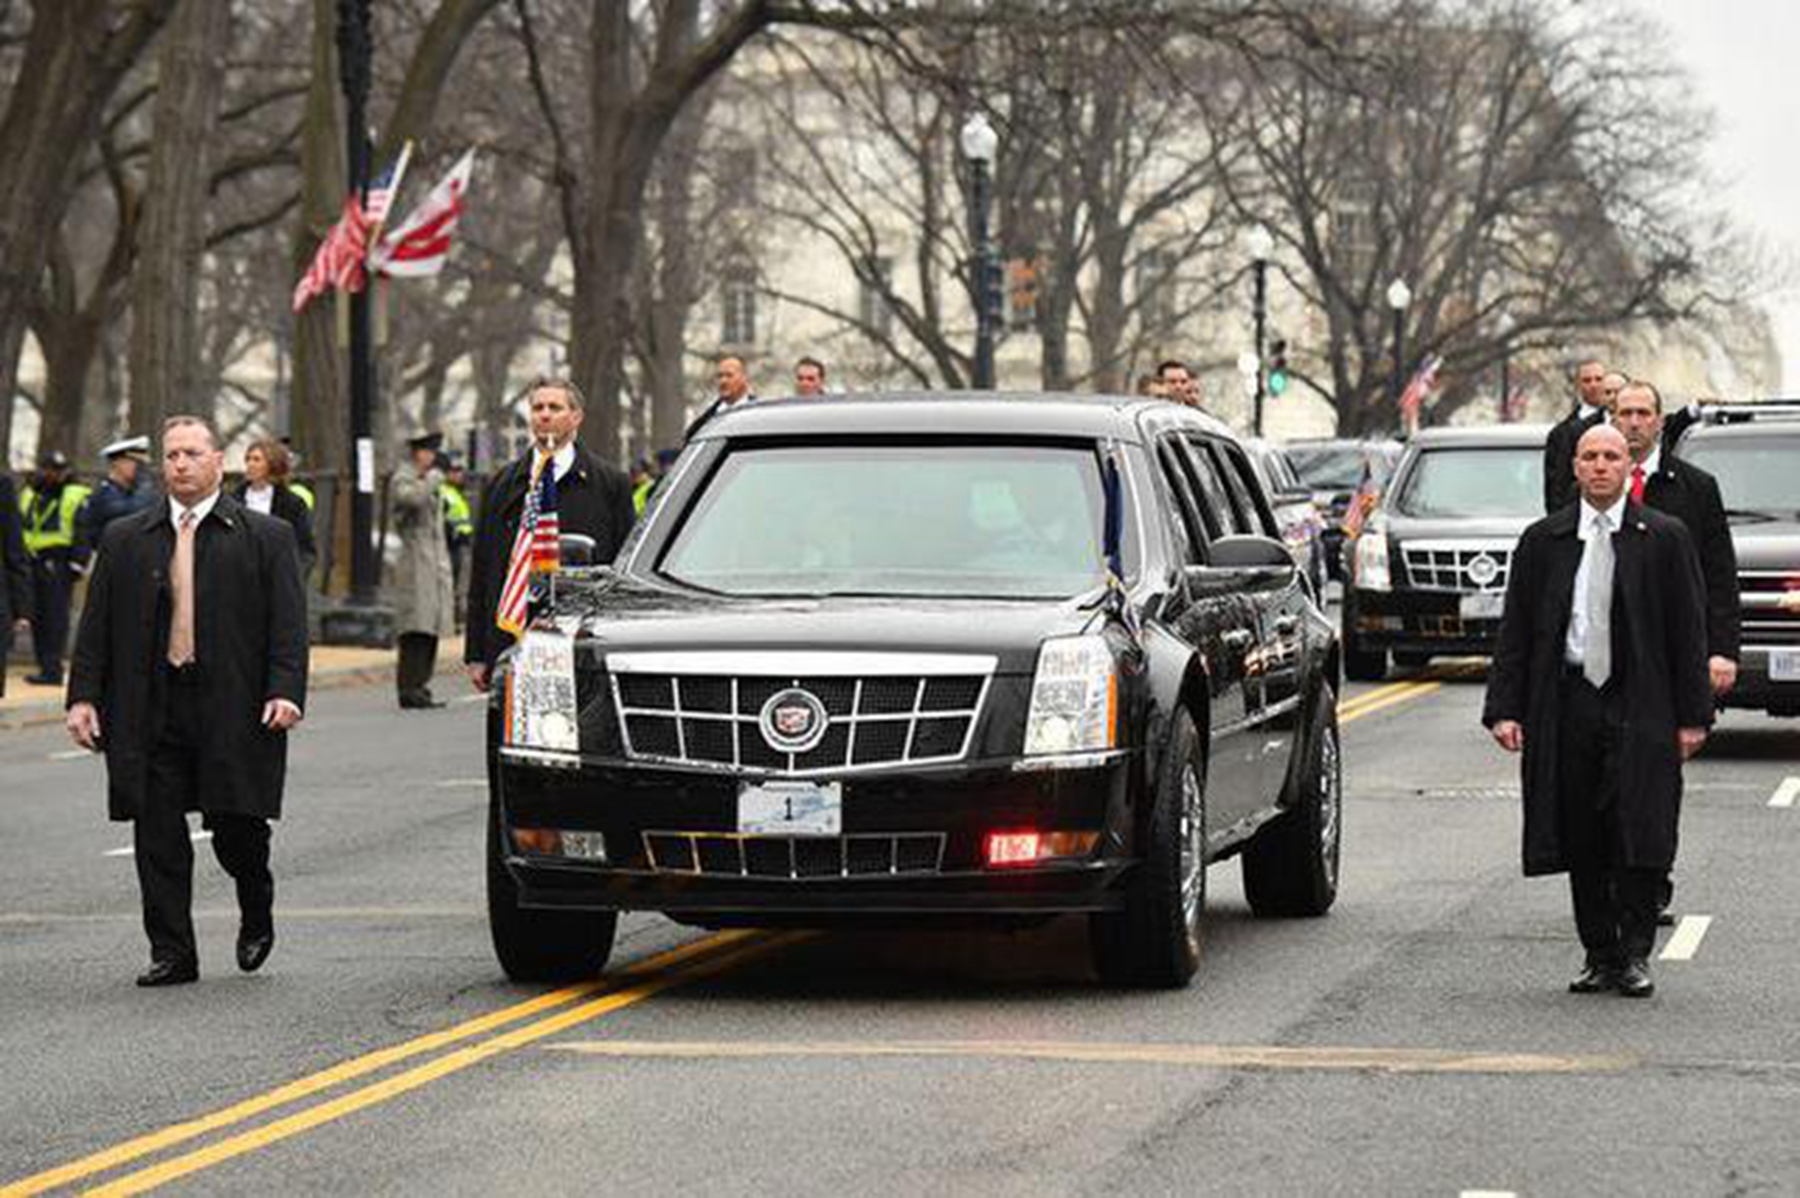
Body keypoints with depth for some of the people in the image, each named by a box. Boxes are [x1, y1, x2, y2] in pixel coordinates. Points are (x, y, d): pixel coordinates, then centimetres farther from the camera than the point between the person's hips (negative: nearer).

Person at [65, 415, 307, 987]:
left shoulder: (266, 537, 6)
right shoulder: (124, 539, 13)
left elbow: (288, 624, 0)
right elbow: (96, 624, 11)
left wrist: (285, 692, -12)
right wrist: (84, 696, 2)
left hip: (234, 711, -2)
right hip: (150, 713, 3)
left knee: (237, 827, -3)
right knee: (157, 836, 0)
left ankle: (257, 917, 26)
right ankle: (171, 952, 8)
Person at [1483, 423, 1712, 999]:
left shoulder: (1665, 538, 4)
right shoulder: (1543, 541, 8)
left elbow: (1688, 631, 4)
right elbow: (1515, 630, 8)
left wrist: (1693, 715, -1)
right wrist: (1504, 709, 0)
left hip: (1640, 712, -2)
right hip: (1568, 705, 2)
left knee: (1639, 837, -7)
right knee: (1582, 843, 4)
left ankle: (1635, 955, 3)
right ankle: (1600, 956, 14)